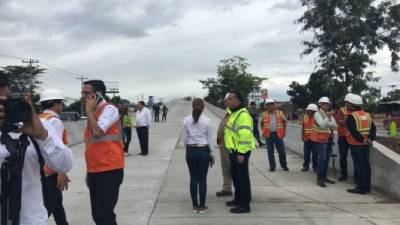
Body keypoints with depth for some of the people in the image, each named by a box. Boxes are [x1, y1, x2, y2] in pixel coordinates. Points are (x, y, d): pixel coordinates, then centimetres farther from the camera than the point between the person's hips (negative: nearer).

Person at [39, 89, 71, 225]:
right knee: (46, 208, -4)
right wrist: (61, 172, -21)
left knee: (57, 202, 22)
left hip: (39, 170, 9)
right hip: (49, 171, -9)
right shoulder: (55, 121, -13)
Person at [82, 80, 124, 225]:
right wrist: (89, 172, 20)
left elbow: (97, 132, -24)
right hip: (95, 172, 8)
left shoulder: (109, 109, -9)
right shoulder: (93, 113, 15)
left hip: (109, 171, -8)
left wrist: (89, 109, -11)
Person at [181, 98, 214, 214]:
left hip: (190, 151, 2)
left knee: (193, 178, 9)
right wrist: (211, 154, 9)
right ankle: (202, 206, 12)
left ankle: (195, 205, 15)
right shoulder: (207, 121, -6)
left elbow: (184, 138, 1)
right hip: (203, 150, -1)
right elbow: (210, 139, 0)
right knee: (202, 179, 5)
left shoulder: (186, 120, -3)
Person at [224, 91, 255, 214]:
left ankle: (245, 205, 4)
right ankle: (238, 199, 32)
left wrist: (241, 153, -27)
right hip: (233, 150, 10)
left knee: (242, 177, -4)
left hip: (240, 152, -10)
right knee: (235, 176, 19)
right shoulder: (233, 113, 14)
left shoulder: (243, 115, -19)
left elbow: (245, 136, -25)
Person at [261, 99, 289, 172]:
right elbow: (262, 123, 13)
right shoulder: (264, 114, 2)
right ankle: (272, 166, 16)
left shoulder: (280, 113, 1)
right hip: (269, 135, 0)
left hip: (278, 134, 0)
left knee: (281, 150, 3)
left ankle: (284, 165, 18)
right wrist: (264, 131, 3)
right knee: (270, 151, 5)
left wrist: (284, 131, 4)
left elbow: (284, 122, 11)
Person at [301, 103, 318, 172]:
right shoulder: (305, 117, 6)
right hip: (306, 139, 4)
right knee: (306, 153, 9)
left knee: (315, 153, 3)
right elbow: (303, 127, 11)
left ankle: (315, 166, 14)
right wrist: (302, 136, 5)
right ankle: (306, 166, 19)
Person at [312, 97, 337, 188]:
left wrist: (330, 117, -12)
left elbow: (334, 126, 2)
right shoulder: (317, 113, -9)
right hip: (320, 140, -7)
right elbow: (322, 125, -23)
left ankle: (324, 177, 21)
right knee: (322, 159, -12)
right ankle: (319, 179, -7)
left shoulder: (329, 114, 11)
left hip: (328, 139, 7)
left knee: (327, 159, 11)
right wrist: (328, 116, -31)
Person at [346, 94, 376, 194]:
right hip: (366, 145, 7)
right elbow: (373, 128, 4)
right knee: (366, 165, 12)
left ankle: (361, 188, 0)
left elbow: (353, 132, -21)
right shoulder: (367, 115, 10)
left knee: (359, 166, -3)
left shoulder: (351, 116, -12)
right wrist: (370, 139, -4)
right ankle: (367, 186, 20)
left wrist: (362, 140, -14)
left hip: (356, 145, -7)